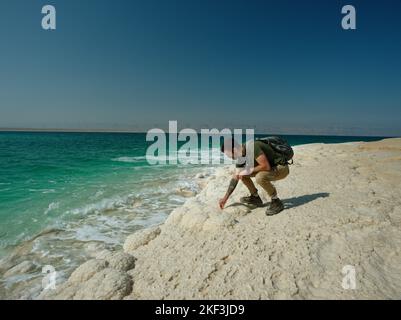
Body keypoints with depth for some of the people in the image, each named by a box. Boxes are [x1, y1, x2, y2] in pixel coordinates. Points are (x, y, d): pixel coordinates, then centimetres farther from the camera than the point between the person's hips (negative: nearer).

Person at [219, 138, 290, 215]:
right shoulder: (240, 157, -2)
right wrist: (225, 198, 9)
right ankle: (255, 197, 14)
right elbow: (236, 177, 6)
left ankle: (276, 202, -12)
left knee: (259, 177, -35)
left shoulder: (252, 147, -29)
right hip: (270, 167, 8)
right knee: (242, 173, 1)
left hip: (281, 168, -8)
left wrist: (249, 170, -20)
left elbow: (266, 166, -33)